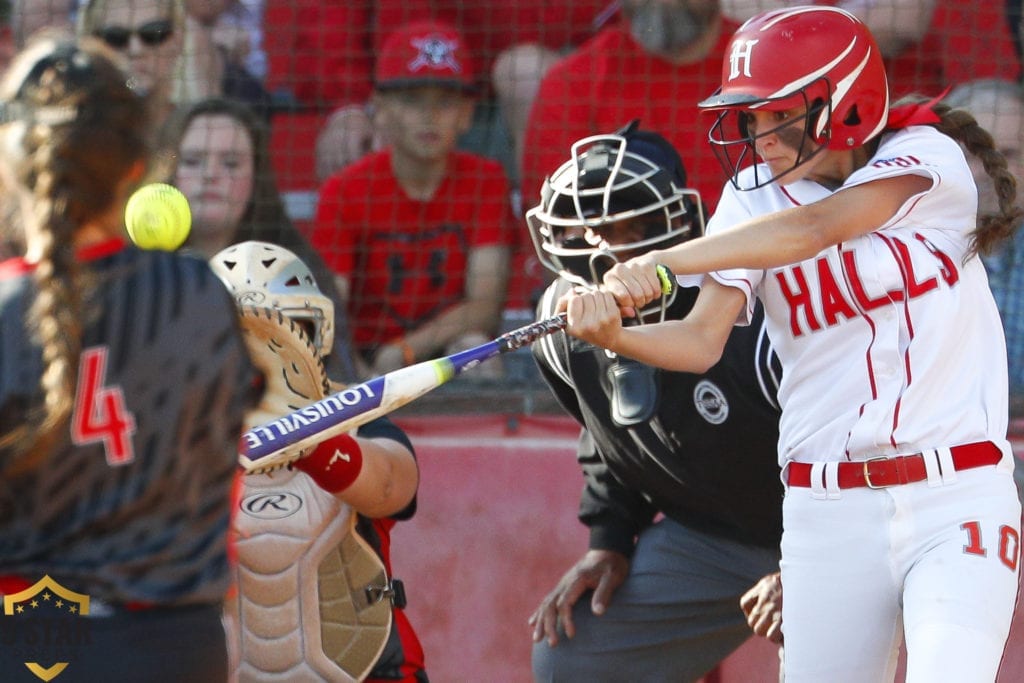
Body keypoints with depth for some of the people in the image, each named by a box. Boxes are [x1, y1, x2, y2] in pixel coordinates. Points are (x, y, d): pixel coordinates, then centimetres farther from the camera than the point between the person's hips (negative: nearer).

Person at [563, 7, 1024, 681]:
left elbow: (815, 228, -23)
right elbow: (702, 339, -7)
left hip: (957, 498, -3)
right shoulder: (754, 199, 5)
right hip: (828, 515, 3)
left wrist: (663, 262, -34)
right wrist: (613, 334, -29)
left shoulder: (925, 157, -5)